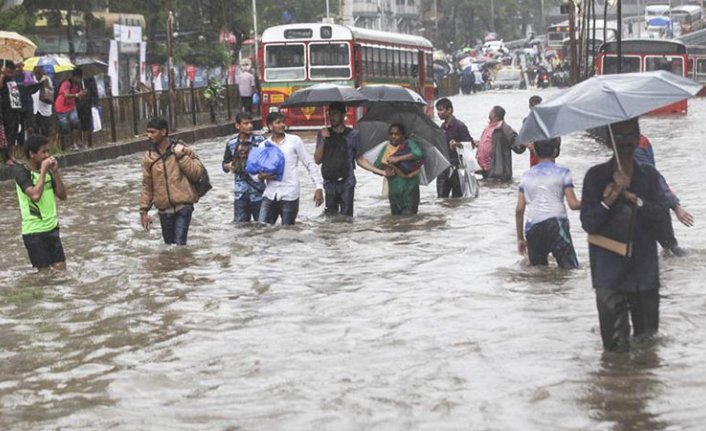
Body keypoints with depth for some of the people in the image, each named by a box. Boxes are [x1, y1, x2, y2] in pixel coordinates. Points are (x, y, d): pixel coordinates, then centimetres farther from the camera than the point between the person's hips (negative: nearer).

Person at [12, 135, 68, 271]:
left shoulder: (47, 171, 6)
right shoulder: (21, 172, -13)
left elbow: (62, 196, 4)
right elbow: (35, 195, -28)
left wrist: (55, 172, -6)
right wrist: (43, 171, -21)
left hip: (52, 227, 6)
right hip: (34, 231, -6)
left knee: (61, 269, 5)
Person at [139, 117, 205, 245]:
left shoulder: (181, 149, -2)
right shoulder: (148, 157, 4)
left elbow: (197, 173, -6)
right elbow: (147, 186, 9)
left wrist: (181, 156, -15)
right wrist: (144, 210, 7)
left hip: (183, 207, -4)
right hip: (164, 210, 4)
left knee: (179, 244, -14)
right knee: (169, 244, 11)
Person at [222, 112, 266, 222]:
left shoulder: (260, 140, -3)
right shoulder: (232, 144, 4)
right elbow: (225, 164, 13)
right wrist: (229, 166, -10)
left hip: (258, 192, -2)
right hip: (240, 193, 2)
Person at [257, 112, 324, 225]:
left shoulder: (294, 141, 1)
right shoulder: (263, 145, 9)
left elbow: (310, 164, 3)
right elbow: (257, 170, 13)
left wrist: (319, 187, -4)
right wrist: (261, 176, -11)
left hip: (289, 195, -3)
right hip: (270, 195, 3)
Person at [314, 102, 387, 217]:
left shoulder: (353, 134, 5)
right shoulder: (323, 134, 10)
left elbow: (360, 159, 11)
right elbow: (317, 160, 4)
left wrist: (379, 171, 3)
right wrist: (323, 140, -7)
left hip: (347, 183, -2)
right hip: (330, 183, 2)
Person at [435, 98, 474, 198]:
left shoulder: (459, 126, -9)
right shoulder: (443, 126, 14)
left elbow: (471, 144, -12)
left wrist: (458, 144, -29)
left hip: (456, 167, -7)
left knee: (457, 197, -2)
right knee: (441, 197, 2)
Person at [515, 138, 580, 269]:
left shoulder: (526, 176, 16)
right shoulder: (562, 172, 5)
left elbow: (519, 210, 12)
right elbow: (573, 204, -1)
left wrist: (520, 238, 19)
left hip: (532, 228, 4)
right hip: (556, 223, -4)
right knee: (570, 268, -6)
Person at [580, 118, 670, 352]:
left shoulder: (649, 176, 7)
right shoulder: (596, 176, -1)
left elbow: (661, 219, -3)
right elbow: (588, 223, -5)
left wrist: (634, 198, -17)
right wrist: (608, 202, -23)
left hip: (645, 270, 3)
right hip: (610, 270, -3)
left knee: (647, 334, 11)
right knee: (616, 346, -5)